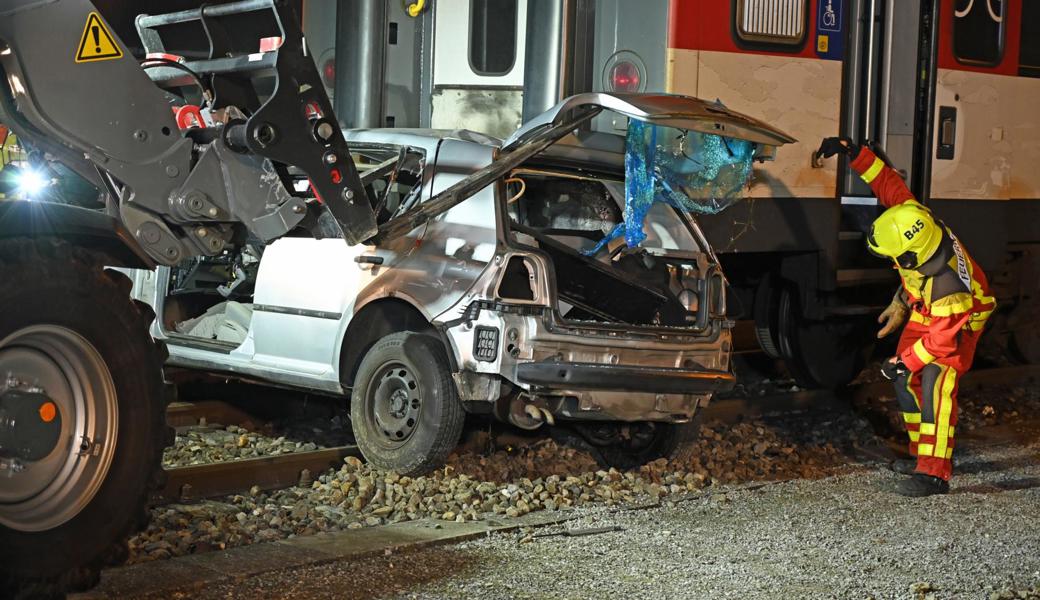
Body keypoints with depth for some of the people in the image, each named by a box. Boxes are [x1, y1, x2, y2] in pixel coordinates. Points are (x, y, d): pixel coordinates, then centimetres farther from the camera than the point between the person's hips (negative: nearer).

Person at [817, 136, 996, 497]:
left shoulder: (948, 286, -43)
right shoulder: (912, 216, -27)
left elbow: (944, 337, -32)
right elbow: (888, 183, -14)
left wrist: (905, 362, -23)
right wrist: (853, 152, -20)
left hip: (960, 320, -8)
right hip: (924, 307, 8)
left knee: (936, 385, -23)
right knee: (906, 382, 10)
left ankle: (935, 473, -25)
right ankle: (922, 454, 23)